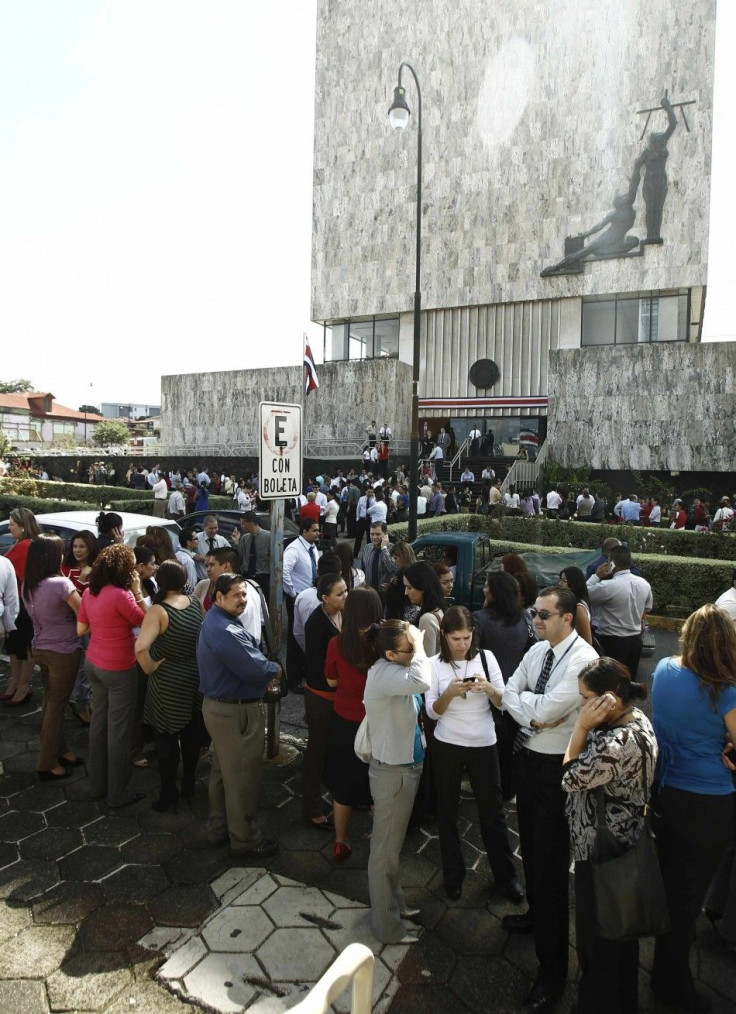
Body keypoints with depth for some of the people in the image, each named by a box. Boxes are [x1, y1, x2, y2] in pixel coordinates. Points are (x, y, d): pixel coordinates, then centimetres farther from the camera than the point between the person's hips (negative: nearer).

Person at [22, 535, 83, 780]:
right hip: (63, 652, -8)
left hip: (40, 649, 8)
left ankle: (59, 751, 33)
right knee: (57, 705, 5)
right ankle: (48, 764, 17)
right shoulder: (61, 584, -24)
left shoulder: (27, 585, 0)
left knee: (50, 702, 19)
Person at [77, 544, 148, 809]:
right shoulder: (120, 595, -23)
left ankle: (97, 785, 31)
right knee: (119, 729, 4)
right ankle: (118, 793, 16)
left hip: (94, 664, 8)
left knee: (98, 722, 18)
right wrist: (137, 590, -11)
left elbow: (81, 629, 9)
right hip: (118, 669, -8)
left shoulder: (89, 593, 0)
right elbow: (144, 620, -10)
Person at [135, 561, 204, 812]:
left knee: (166, 737, 12)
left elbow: (141, 648, -34)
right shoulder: (195, 602, -5)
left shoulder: (158, 611, -23)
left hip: (169, 682, -6)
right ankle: (189, 783, 37)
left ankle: (169, 793, 24)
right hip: (196, 676, 6)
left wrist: (149, 668, -17)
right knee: (192, 732, 21)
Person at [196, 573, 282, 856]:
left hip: (218, 705, 11)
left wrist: (264, 673, 1)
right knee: (242, 776, 5)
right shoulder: (224, 631, -28)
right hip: (236, 712, -11)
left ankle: (218, 828, 39)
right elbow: (254, 668, -30)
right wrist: (275, 669, -9)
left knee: (222, 771, 23)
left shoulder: (215, 621, 8)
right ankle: (245, 839, 21)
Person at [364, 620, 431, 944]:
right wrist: (419, 646, -34)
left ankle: (393, 902, 44)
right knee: (386, 849, 8)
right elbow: (422, 682, -46)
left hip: (405, 766, 10)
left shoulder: (395, 671, 1)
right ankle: (387, 925, 25)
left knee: (392, 844, 26)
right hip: (392, 771, -10)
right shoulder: (384, 673, -29)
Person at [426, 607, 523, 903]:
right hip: (446, 746, 0)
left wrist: (488, 688, -26)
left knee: (493, 811, 12)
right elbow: (432, 712, -9)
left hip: (484, 745, 0)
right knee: (447, 811, 14)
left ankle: (505, 874, 32)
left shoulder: (486, 657, -6)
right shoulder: (435, 664, -7)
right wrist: (450, 693, -28)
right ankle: (453, 874, 34)